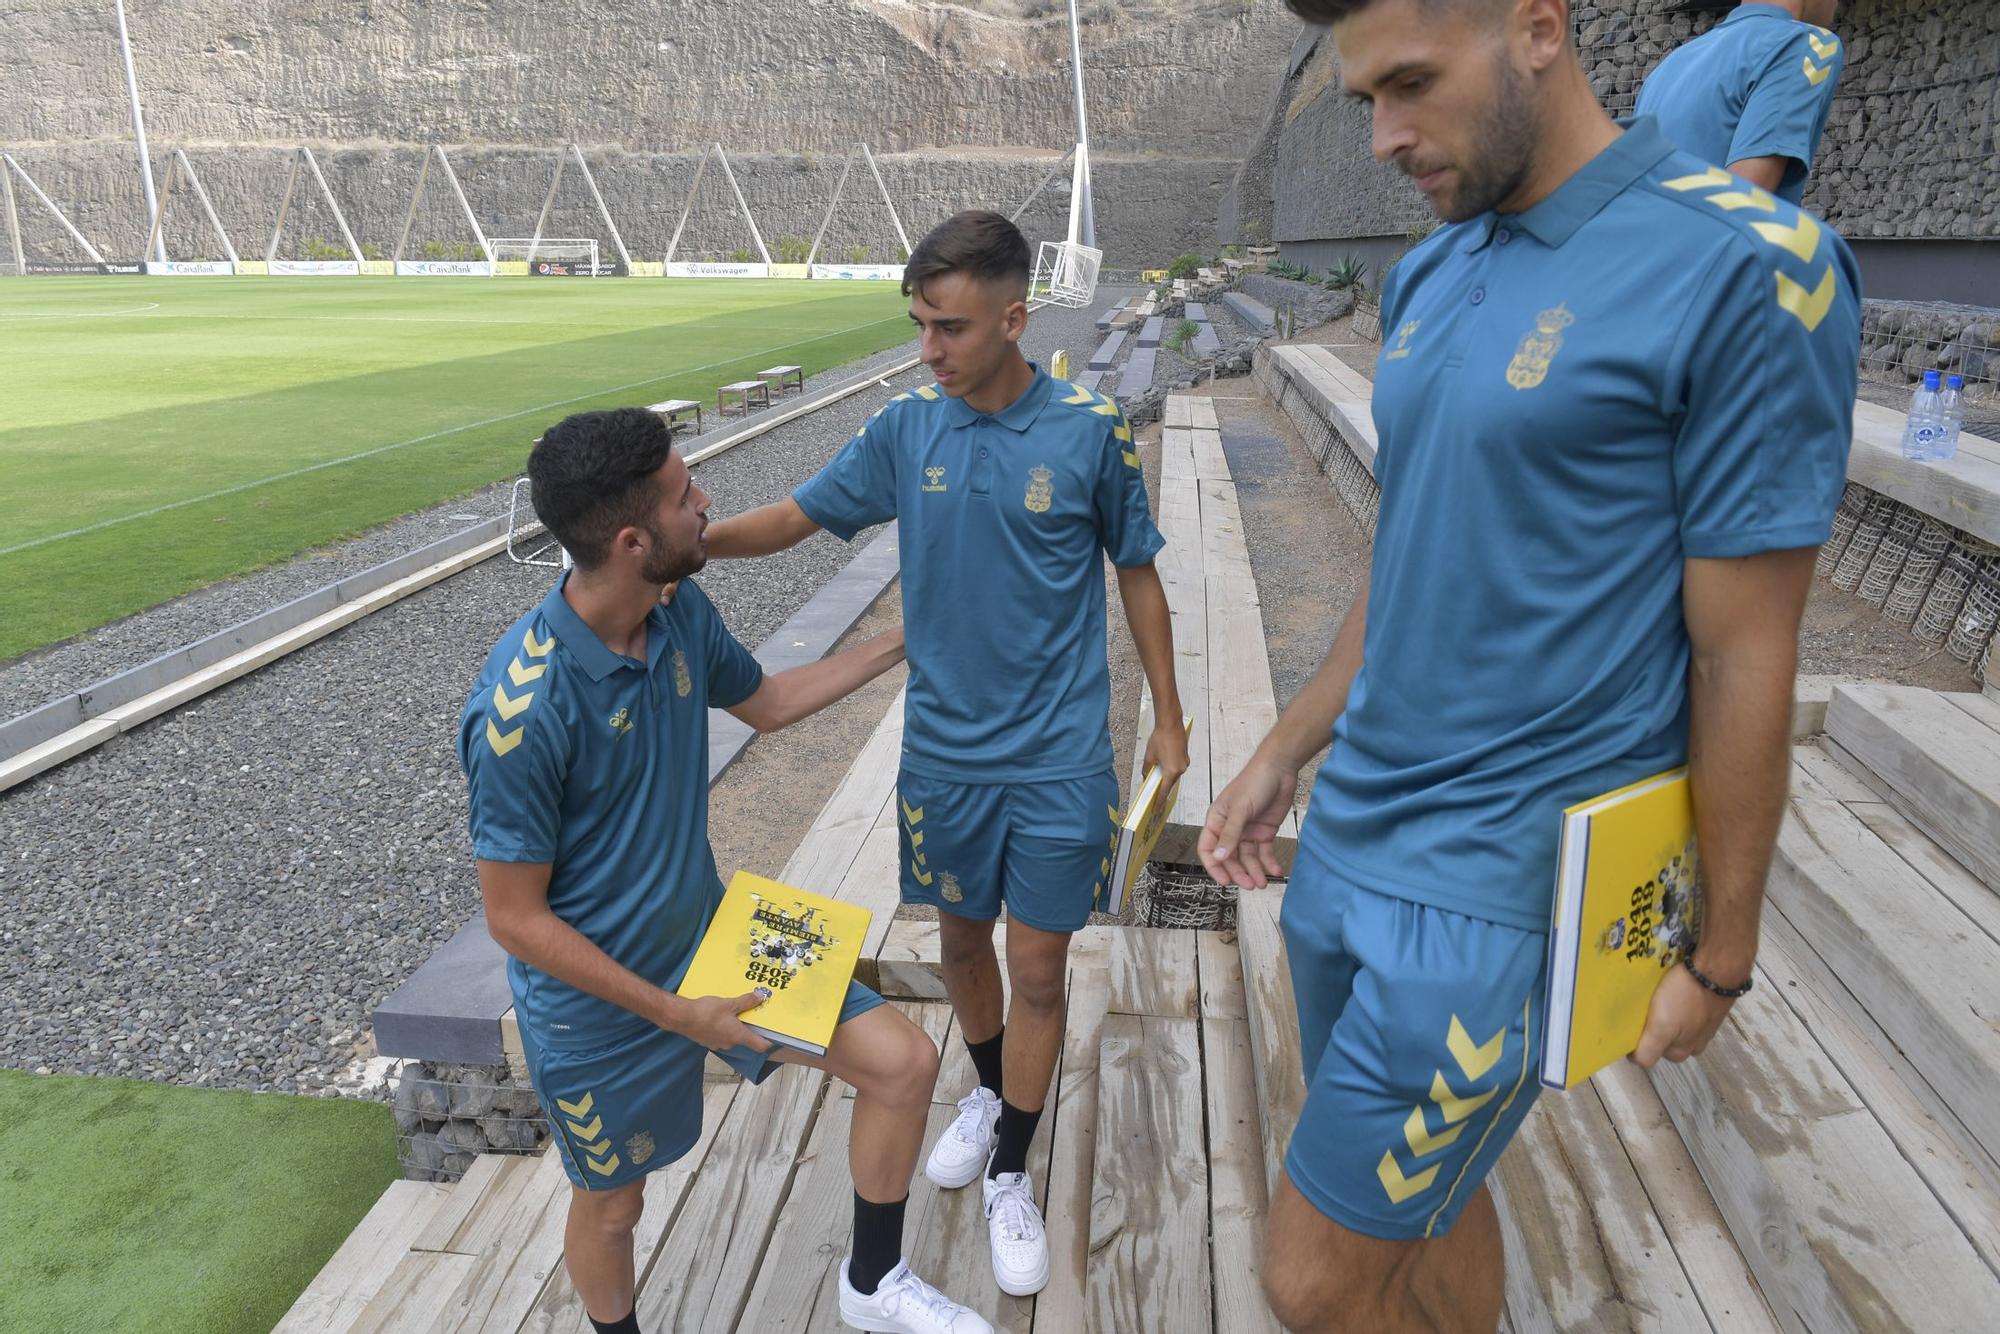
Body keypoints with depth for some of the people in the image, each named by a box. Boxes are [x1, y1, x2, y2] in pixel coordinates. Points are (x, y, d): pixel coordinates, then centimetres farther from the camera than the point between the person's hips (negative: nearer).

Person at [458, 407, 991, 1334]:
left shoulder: (681, 614, -10)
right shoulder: (521, 710, -31)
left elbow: (764, 703, 12)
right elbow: (515, 919, -20)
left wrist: (899, 643, 14)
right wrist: (676, 1016, -19)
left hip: (711, 935, 6)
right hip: (597, 1000, -6)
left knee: (904, 1062, 1)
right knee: (613, 1201, 18)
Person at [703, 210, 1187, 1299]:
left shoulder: (1089, 431, -10)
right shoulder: (907, 430, -3)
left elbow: (1137, 575, 0)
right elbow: (796, 517, 3)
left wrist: (1167, 718, 3)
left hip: (1059, 759, -3)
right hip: (945, 750, 3)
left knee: (1037, 966, 6)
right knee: (960, 939, 18)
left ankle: (1010, 1176, 28)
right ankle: (989, 1090, 48)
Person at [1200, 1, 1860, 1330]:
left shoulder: (1748, 269, -15)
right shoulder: (1429, 276, 7)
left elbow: (1744, 659, -12)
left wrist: (1719, 953, -5)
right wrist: (1284, 755, 17)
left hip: (1496, 879, -7)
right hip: (1347, 836, 7)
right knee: (1420, 1190, 22)